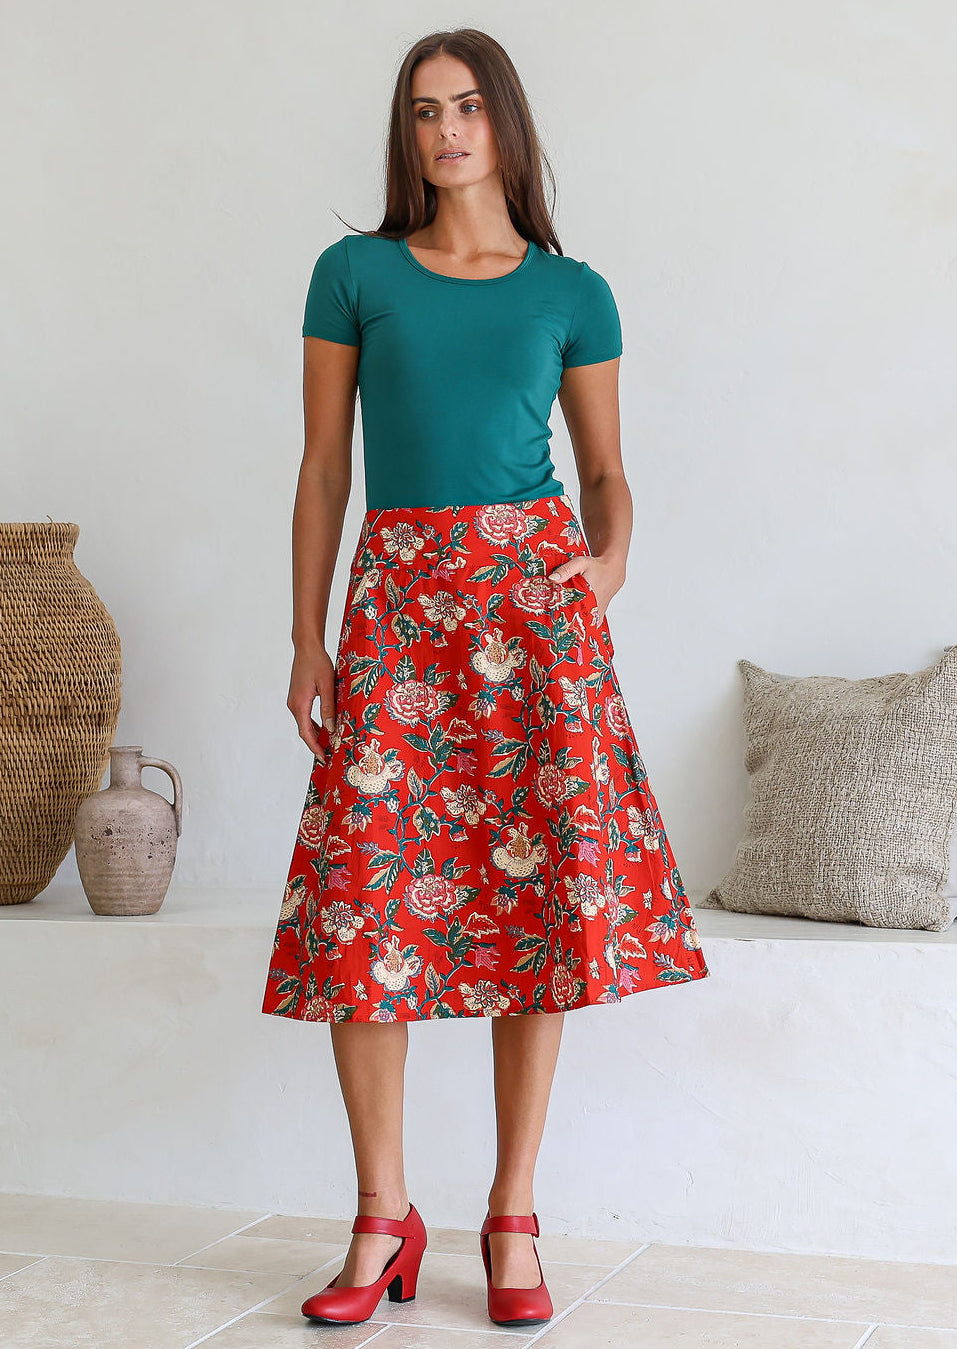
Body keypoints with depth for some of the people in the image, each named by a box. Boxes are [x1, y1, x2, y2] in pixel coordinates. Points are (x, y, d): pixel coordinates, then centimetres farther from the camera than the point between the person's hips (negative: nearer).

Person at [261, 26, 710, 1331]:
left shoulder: (572, 293, 9)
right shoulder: (355, 273, 8)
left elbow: (606, 468, 13)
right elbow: (323, 466, 7)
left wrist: (609, 562, -8)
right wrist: (307, 638, 2)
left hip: (533, 590, 0)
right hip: (396, 597, 0)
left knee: (541, 893, -2)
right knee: (363, 908, -5)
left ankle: (514, 1221, 10)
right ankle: (383, 1218, 8)